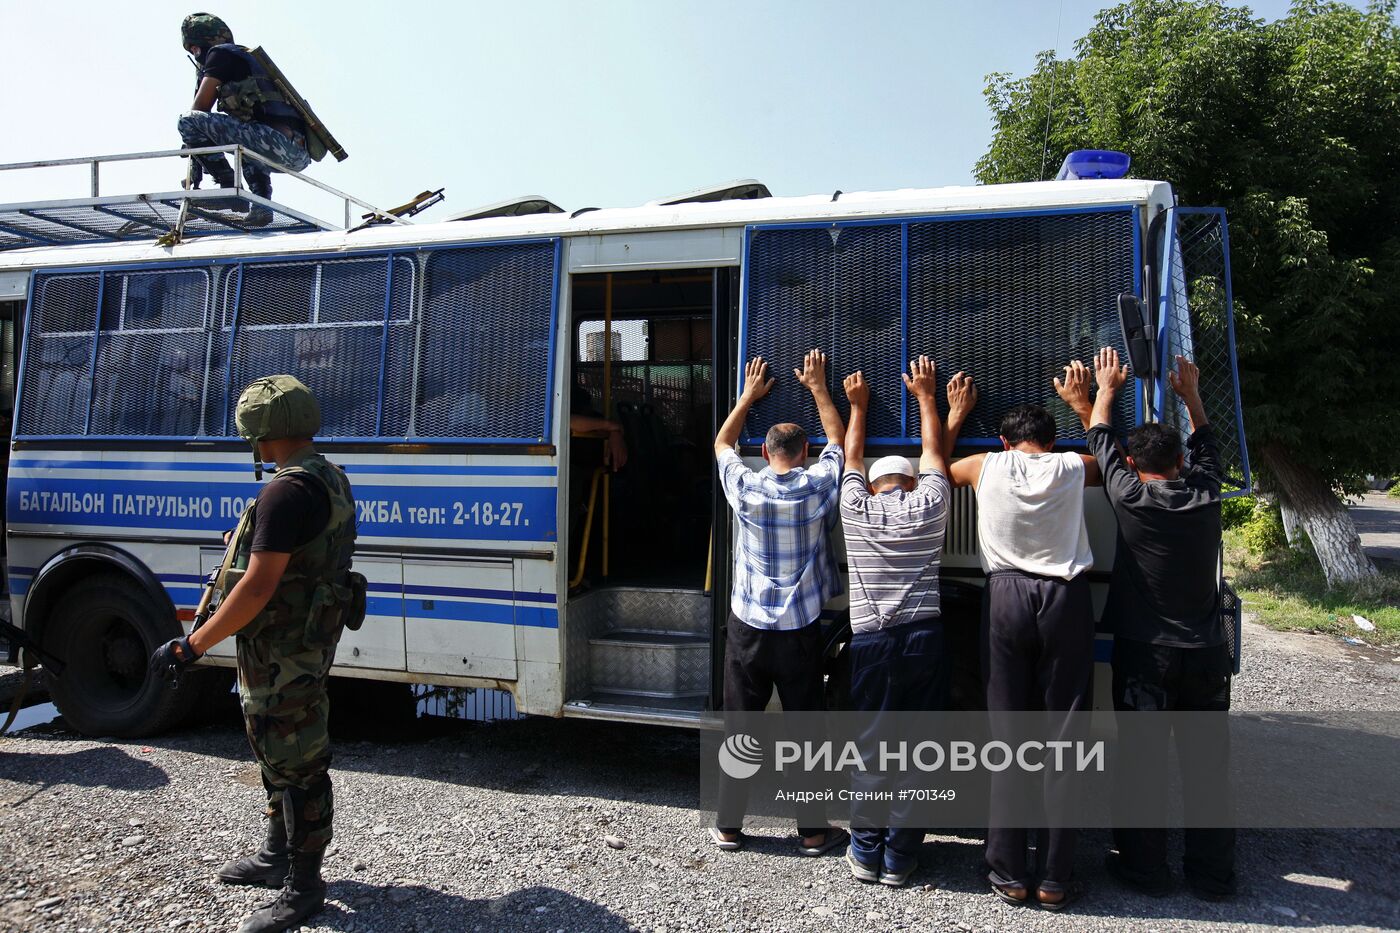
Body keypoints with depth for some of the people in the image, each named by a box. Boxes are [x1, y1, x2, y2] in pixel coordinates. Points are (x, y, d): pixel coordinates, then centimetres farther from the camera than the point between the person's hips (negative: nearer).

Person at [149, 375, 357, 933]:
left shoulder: (288, 490, -23)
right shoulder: (330, 479, 10)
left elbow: (259, 585, -26)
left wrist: (192, 646, -19)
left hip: (283, 652, -11)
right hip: (307, 641, 11)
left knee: (295, 765, 1)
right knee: (278, 754, 24)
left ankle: (302, 887, 14)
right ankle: (277, 856, 41)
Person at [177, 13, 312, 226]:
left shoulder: (221, 53, 9)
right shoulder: (247, 58, 34)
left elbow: (201, 107, 9)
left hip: (278, 140, -9)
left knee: (188, 121, -7)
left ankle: (229, 188, -10)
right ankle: (261, 206, 19)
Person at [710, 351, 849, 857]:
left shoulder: (746, 488, -6)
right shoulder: (819, 486, -8)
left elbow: (721, 442, 14)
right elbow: (838, 441, 13)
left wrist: (749, 394, 23)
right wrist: (818, 388, 21)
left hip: (747, 626, 1)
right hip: (800, 630, -1)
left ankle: (727, 826, 22)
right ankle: (813, 830, 19)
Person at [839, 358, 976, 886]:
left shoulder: (855, 508, 4)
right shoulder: (929, 504, 5)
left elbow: (852, 456, 22)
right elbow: (936, 450, 21)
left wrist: (857, 405, 35)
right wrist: (926, 397, 33)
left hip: (870, 641, 0)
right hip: (924, 638, 0)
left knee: (870, 744, 9)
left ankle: (866, 852, 18)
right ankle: (900, 857, 15)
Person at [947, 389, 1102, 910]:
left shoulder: (986, 466, 4)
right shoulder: (1073, 468, 6)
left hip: (1006, 597, 0)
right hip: (1066, 598, 0)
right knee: (1063, 737, 4)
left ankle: (1009, 873, 11)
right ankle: (1055, 878, 10)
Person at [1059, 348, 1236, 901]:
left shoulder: (1130, 497, -10)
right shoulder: (1205, 496, -2)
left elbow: (1101, 442, 7)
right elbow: (1206, 446, 20)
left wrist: (1105, 390, 21)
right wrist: (1190, 395, 30)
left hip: (1144, 653, -3)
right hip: (1206, 652, 4)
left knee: (1143, 761, 6)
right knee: (1207, 762, 12)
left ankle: (1145, 869, 15)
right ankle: (1212, 873, 22)